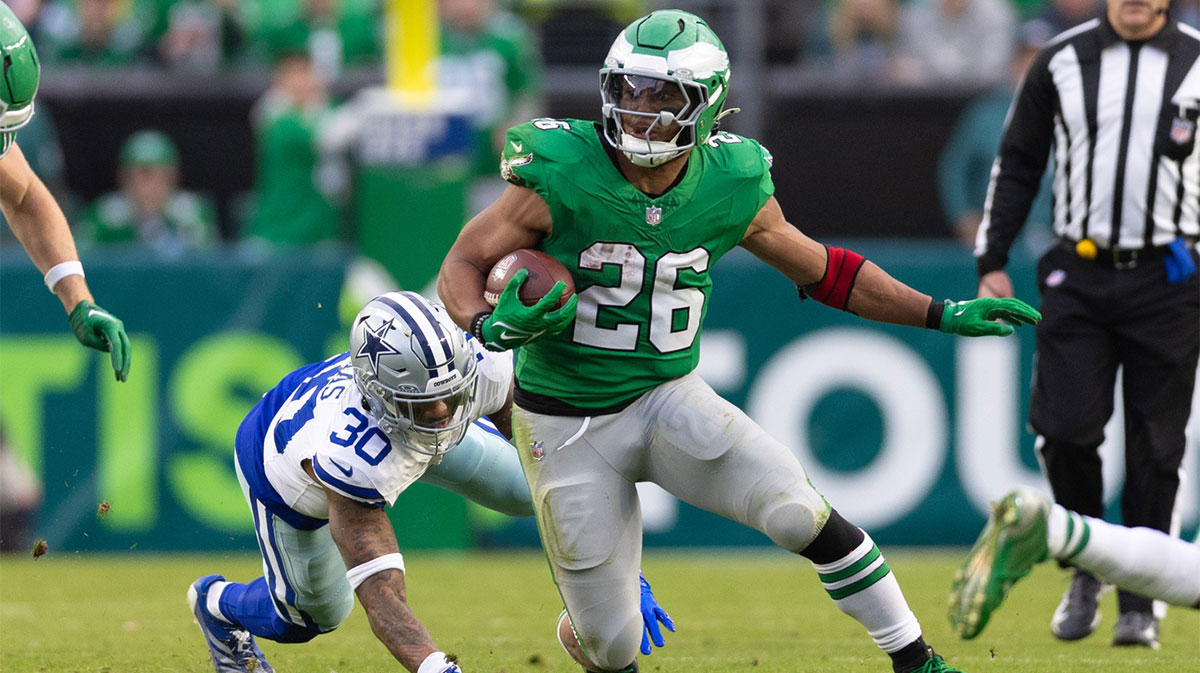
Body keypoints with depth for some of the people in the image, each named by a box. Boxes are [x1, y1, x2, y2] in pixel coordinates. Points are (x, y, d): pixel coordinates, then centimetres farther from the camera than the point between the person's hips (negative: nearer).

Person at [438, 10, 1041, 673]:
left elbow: (822, 270, 7)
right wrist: (491, 326, -32)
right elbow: (464, 263, -10)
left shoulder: (730, 188, -8)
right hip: (566, 425, -2)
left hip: (669, 396, 2)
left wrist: (943, 315, 2)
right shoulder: (562, 178, -19)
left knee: (799, 511, -22)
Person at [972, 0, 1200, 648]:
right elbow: (1017, 164, 12)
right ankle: (1084, 570, 16)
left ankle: (1139, 603, 10)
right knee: (1064, 430, -7)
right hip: (1077, 278, 1)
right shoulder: (1061, 61, 7)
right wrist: (991, 263, 7)